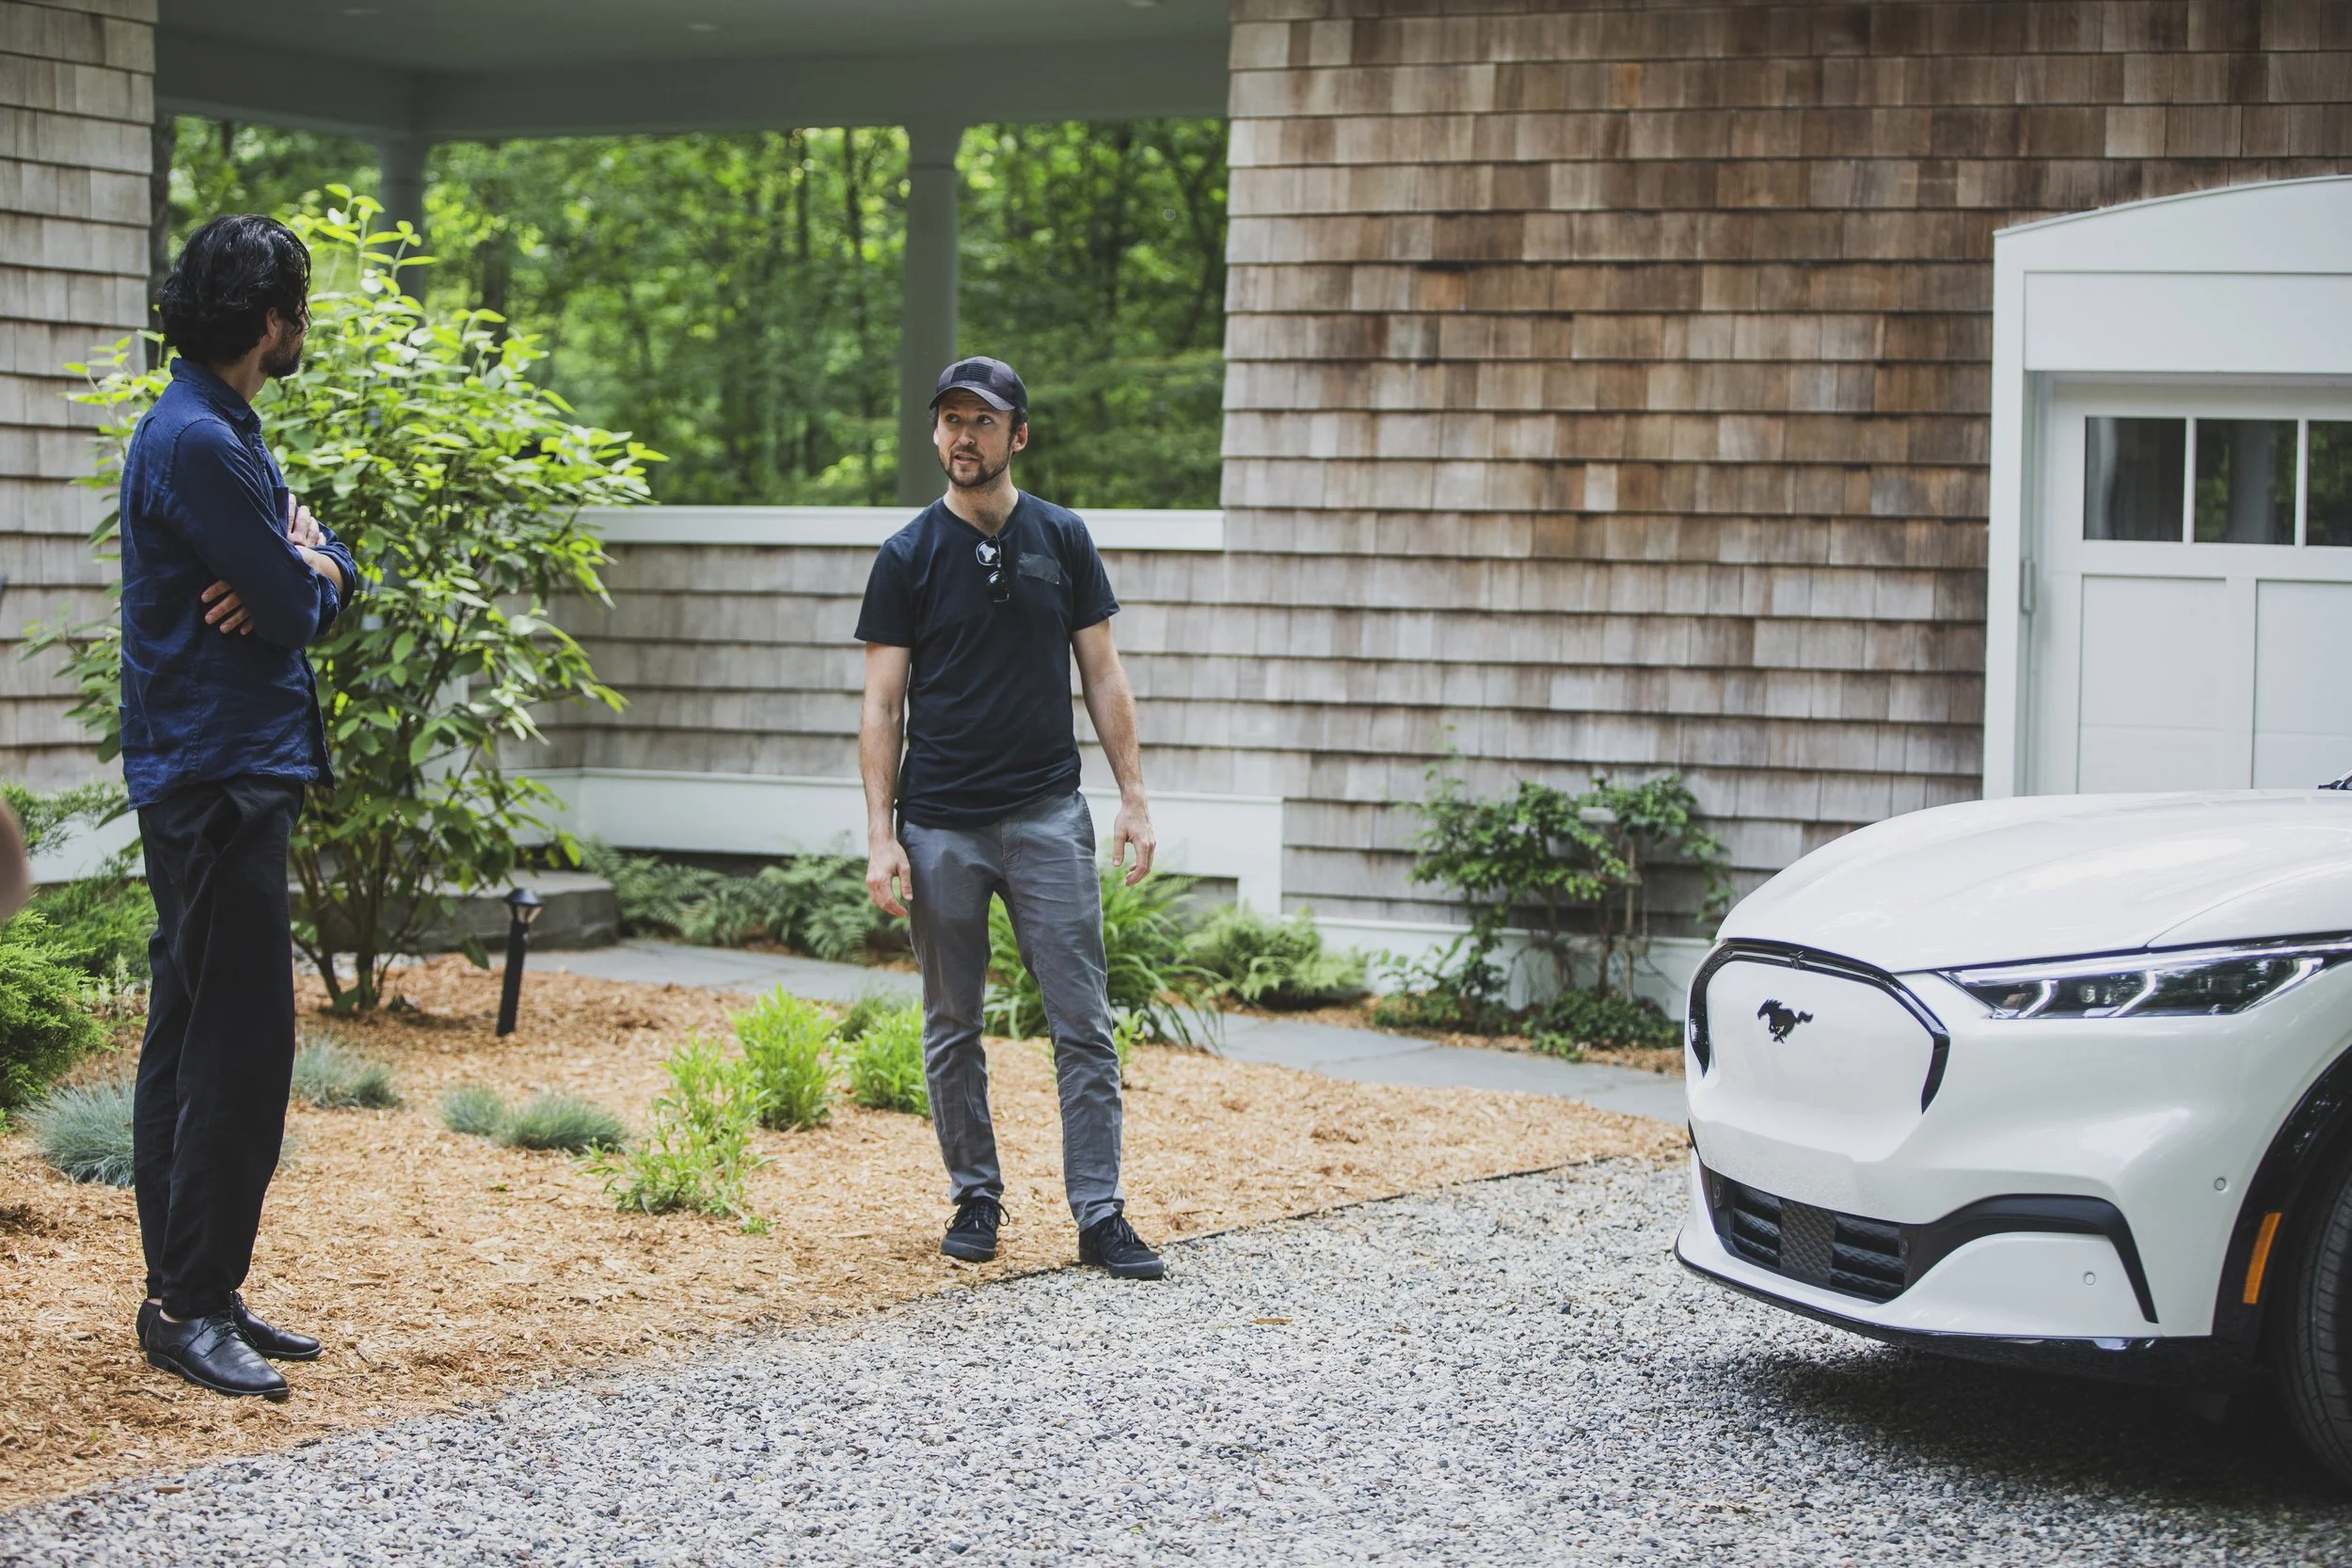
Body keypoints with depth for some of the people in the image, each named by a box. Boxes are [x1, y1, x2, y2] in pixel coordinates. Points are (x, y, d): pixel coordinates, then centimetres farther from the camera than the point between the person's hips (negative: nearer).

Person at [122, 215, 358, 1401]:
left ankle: (187, 1293, 19)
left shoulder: (221, 433, 18)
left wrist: (306, 570, -7)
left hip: (214, 777, 11)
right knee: (239, 1045, -10)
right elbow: (296, 607, -19)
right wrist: (305, 578, 4)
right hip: (216, 778, -11)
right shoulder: (196, 442, -16)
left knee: (192, 1037, 13)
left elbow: (329, 578, 16)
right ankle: (192, 1305, -5)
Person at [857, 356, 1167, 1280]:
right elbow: (881, 703, 1)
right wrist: (880, 837, -6)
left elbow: (1102, 675, 9)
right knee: (952, 1030, 7)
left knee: (1084, 1024, -3)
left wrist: (1133, 797, 1)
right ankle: (976, 1199, 21)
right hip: (942, 828, 0)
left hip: (1048, 815, 1)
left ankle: (1099, 1215, 0)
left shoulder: (1061, 539, 6)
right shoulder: (909, 556, 2)